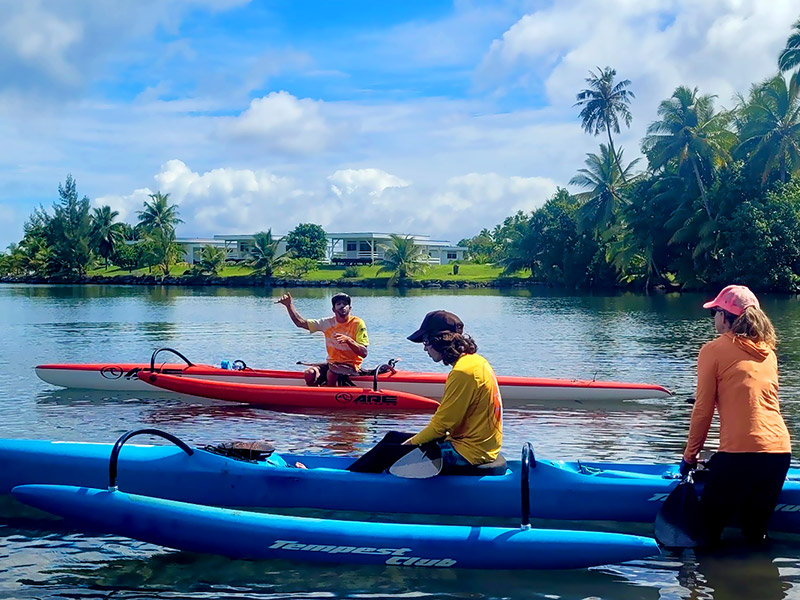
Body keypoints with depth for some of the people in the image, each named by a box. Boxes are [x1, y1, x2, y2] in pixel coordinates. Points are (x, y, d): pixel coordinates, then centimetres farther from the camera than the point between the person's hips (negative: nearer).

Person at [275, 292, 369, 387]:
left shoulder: (358, 324, -8)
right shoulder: (328, 323, 5)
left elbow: (364, 353, -15)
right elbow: (300, 323, 6)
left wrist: (348, 340, -30)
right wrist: (289, 305, -5)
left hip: (351, 366, -5)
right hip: (332, 363, 5)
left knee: (331, 372, -35)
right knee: (309, 374, -20)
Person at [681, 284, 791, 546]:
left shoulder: (714, 350, 0)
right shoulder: (768, 351, 17)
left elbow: (703, 410, -1)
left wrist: (689, 456, 9)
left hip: (739, 453, -6)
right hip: (780, 451, 6)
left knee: (709, 528, 6)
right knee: (756, 533, 18)